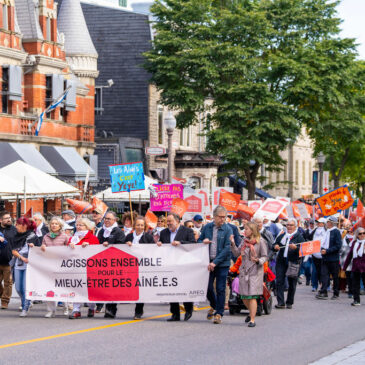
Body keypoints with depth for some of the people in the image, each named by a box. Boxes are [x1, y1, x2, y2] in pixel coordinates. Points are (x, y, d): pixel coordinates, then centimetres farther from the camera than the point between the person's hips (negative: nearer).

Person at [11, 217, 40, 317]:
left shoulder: (32, 236, -3)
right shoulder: (17, 237, 11)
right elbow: (14, 251, 5)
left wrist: (33, 247, -22)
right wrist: (22, 257, -10)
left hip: (29, 265, -5)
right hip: (18, 265, 5)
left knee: (26, 287, -9)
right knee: (18, 288, 6)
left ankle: (25, 309, -1)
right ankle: (24, 302, 29)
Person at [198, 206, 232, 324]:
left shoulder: (227, 229, -5)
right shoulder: (207, 227, 7)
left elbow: (227, 248, -11)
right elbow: (199, 241, 19)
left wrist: (215, 262, -16)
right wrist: (203, 242, -7)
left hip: (222, 263, -3)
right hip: (208, 262, 3)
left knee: (220, 289, -1)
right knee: (207, 287, 4)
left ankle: (219, 313, 6)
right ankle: (214, 306, 31)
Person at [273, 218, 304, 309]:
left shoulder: (299, 237, 2)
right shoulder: (282, 236, 15)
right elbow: (275, 245, 21)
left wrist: (296, 248, -28)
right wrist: (275, 247, -2)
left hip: (293, 262, -3)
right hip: (281, 261, 3)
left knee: (292, 283, 4)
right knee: (279, 281, -6)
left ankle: (289, 302, 16)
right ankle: (280, 302, -8)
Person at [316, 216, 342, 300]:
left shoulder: (336, 232, -11)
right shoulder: (328, 231, 12)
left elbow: (338, 246, -17)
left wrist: (327, 251, -20)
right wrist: (322, 249, 1)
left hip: (333, 258, -7)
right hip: (325, 257, 7)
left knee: (335, 276, 5)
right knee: (324, 274, -3)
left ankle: (336, 293, 14)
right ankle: (323, 292, -7)